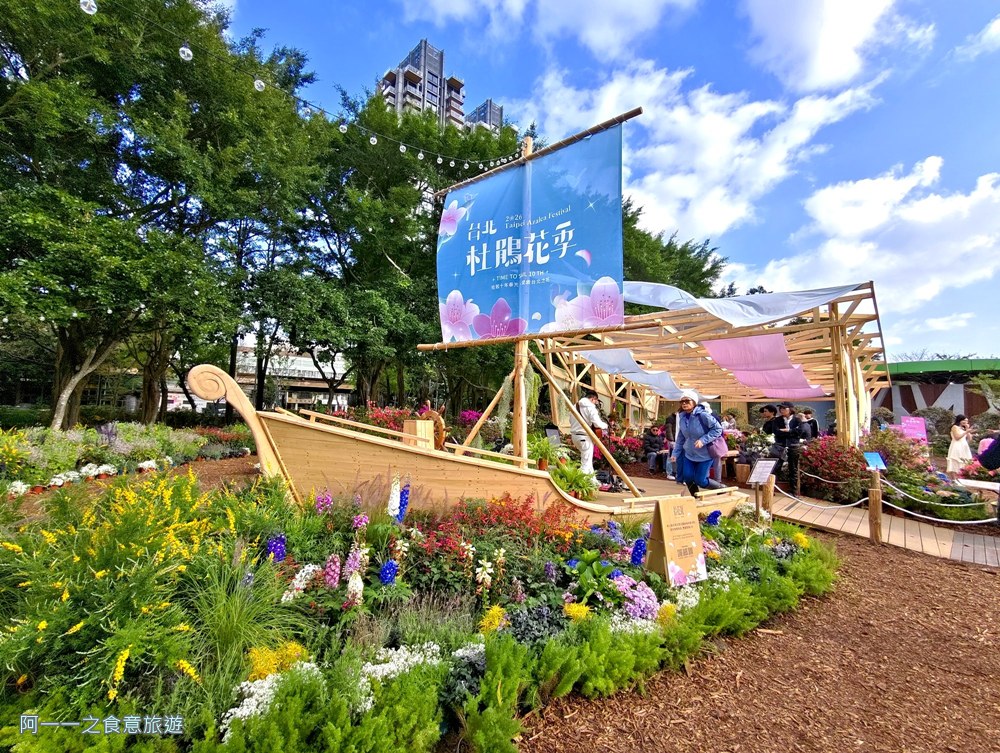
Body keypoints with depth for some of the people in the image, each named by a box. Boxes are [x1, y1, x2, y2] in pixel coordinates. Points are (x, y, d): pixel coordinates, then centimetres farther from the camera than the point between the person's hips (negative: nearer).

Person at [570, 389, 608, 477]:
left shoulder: (575, 406, 11)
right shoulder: (591, 407, -11)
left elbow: (571, 420, 16)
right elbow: (597, 423, -19)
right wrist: (606, 425, -1)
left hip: (574, 435, 8)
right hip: (585, 436, -8)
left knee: (587, 457, 25)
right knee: (586, 461, -1)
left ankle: (591, 475, 34)